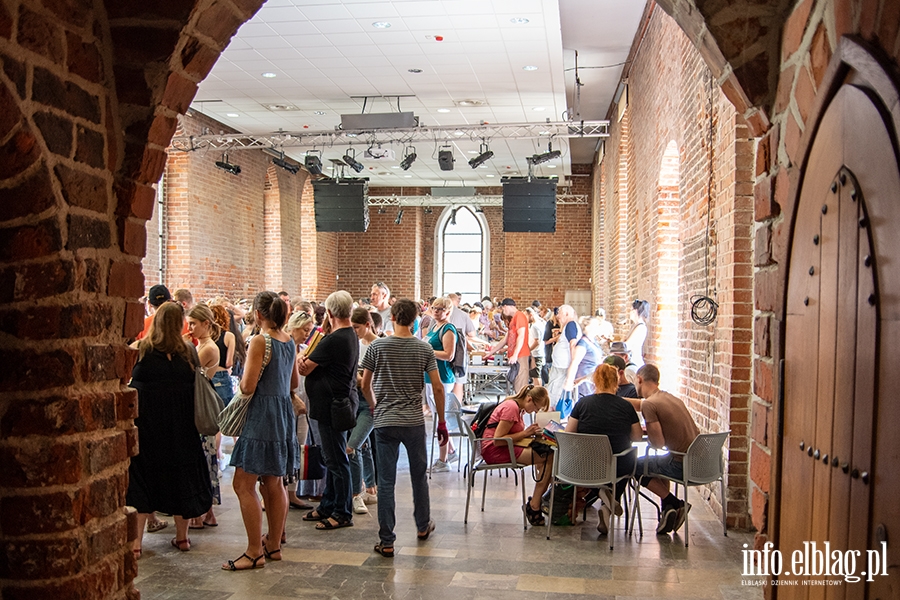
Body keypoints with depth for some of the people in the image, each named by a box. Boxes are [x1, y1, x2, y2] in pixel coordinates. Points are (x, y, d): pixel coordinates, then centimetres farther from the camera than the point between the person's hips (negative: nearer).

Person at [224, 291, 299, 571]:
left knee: (243, 484, -2)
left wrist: (242, 377, 4)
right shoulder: (289, 341, 8)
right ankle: (274, 544, 24)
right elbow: (294, 382, 17)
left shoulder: (259, 341, -14)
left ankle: (255, 552, 0)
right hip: (284, 411, 8)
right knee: (274, 483, 15)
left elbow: (248, 386, -17)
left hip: (262, 414, -8)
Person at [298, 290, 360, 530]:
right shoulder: (352, 336, 9)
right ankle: (327, 506, 29)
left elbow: (304, 369, -15)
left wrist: (300, 359, 4)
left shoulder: (333, 340, -22)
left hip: (332, 405, -10)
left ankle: (343, 513, 9)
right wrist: (307, 361, -2)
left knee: (336, 460, -1)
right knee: (333, 458, 17)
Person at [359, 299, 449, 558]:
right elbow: (437, 387, -4)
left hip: (385, 422, -1)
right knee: (419, 475, 19)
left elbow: (365, 385, 4)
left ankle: (386, 542, 6)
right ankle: (423, 526, 36)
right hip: (414, 422, 1)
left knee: (386, 481, 3)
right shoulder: (424, 349, -3)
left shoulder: (377, 347, -3)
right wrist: (441, 421, 6)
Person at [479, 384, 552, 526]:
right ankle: (534, 506, -14)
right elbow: (497, 440, -20)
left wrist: (531, 431, -1)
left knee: (546, 453, -7)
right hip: (494, 451, -10)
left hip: (505, 448, 10)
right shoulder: (511, 407, -16)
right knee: (548, 459, -19)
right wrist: (525, 433, -15)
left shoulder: (517, 407, 15)